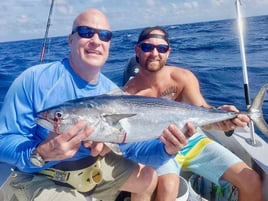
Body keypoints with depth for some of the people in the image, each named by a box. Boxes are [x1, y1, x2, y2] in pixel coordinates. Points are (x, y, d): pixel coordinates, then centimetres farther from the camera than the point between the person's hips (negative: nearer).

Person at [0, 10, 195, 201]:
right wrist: (41, 154, -40)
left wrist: (165, 149, -24)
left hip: (93, 167, 6)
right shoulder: (34, 79, -22)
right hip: (41, 176, -5)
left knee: (148, 179, 10)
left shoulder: (112, 93, -7)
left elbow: (130, 144, -6)